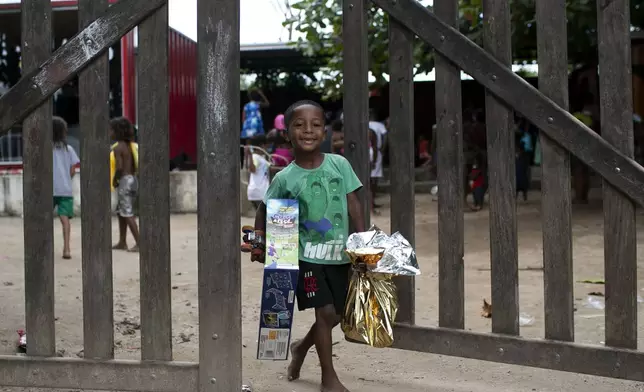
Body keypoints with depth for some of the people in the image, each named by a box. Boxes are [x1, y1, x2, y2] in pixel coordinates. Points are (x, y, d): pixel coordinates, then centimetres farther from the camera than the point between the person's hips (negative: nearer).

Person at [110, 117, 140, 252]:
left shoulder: (118, 147, -13)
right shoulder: (131, 145, 11)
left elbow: (119, 167, -22)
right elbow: (137, 164, 11)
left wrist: (114, 180, -8)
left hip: (124, 181, -9)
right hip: (133, 179, 9)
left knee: (128, 214, -6)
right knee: (121, 211, 19)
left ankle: (139, 243, -10)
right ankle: (122, 242, 24)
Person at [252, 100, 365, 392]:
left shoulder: (340, 165, -5)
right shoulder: (285, 178, -9)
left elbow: (353, 205, -3)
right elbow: (264, 211, 5)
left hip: (340, 253, 3)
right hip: (308, 255, -3)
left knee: (338, 314, 13)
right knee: (326, 312, -5)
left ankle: (302, 347, 42)